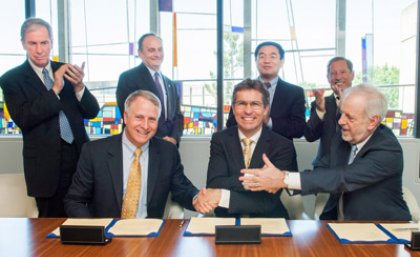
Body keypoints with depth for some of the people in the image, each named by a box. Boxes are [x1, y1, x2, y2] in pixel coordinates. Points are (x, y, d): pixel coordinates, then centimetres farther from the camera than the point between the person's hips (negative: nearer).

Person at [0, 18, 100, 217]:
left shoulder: (66, 71, 6)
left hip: (80, 157, 3)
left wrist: (79, 86, -15)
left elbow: (92, 112, 3)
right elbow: (23, 119, -15)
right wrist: (55, 89, -20)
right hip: (47, 166, -3)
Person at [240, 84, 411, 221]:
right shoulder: (342, 137, 2)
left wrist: (284, 179, -35)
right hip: (337, 224, 6)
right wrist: (279, 179, -22)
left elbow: (343, 179, -30)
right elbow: (323, 171, -2)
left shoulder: (389, 150, -19)